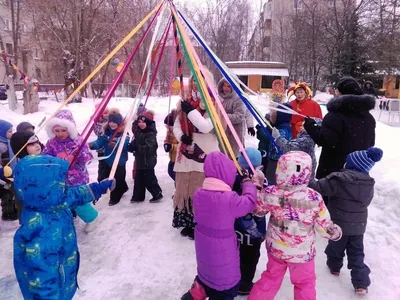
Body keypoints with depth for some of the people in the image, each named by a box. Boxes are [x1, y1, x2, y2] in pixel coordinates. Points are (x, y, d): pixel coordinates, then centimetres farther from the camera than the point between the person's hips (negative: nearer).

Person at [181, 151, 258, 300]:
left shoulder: (199, 194, -9)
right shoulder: (229, 198, -28)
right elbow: (249, 202, -13)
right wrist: (247, 181, 1)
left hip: (204, 246, 7)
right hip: (222, 249, -6)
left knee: (208, 270, 32)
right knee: (227, 283, 16)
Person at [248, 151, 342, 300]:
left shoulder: (271, 193, -21)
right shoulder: (314, 198, -24)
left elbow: (258, 210, -1)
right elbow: (324, 226, -12)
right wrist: (335, 232, 10)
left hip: (276, 248, 2)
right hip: (302, 252, -2)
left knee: (271, 277, 25)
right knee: (305, 284, 22)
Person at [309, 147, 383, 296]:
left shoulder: (339, 179, -25)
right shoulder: (369, 184, -3)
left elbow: (319, 187, -25)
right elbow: (366, 201, 12)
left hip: (339, 224, -4)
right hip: (359, 226, 4)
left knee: (335, 247, 22)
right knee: (357, 253, 15)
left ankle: (334, 266, 45)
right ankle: (361, 283, 13)